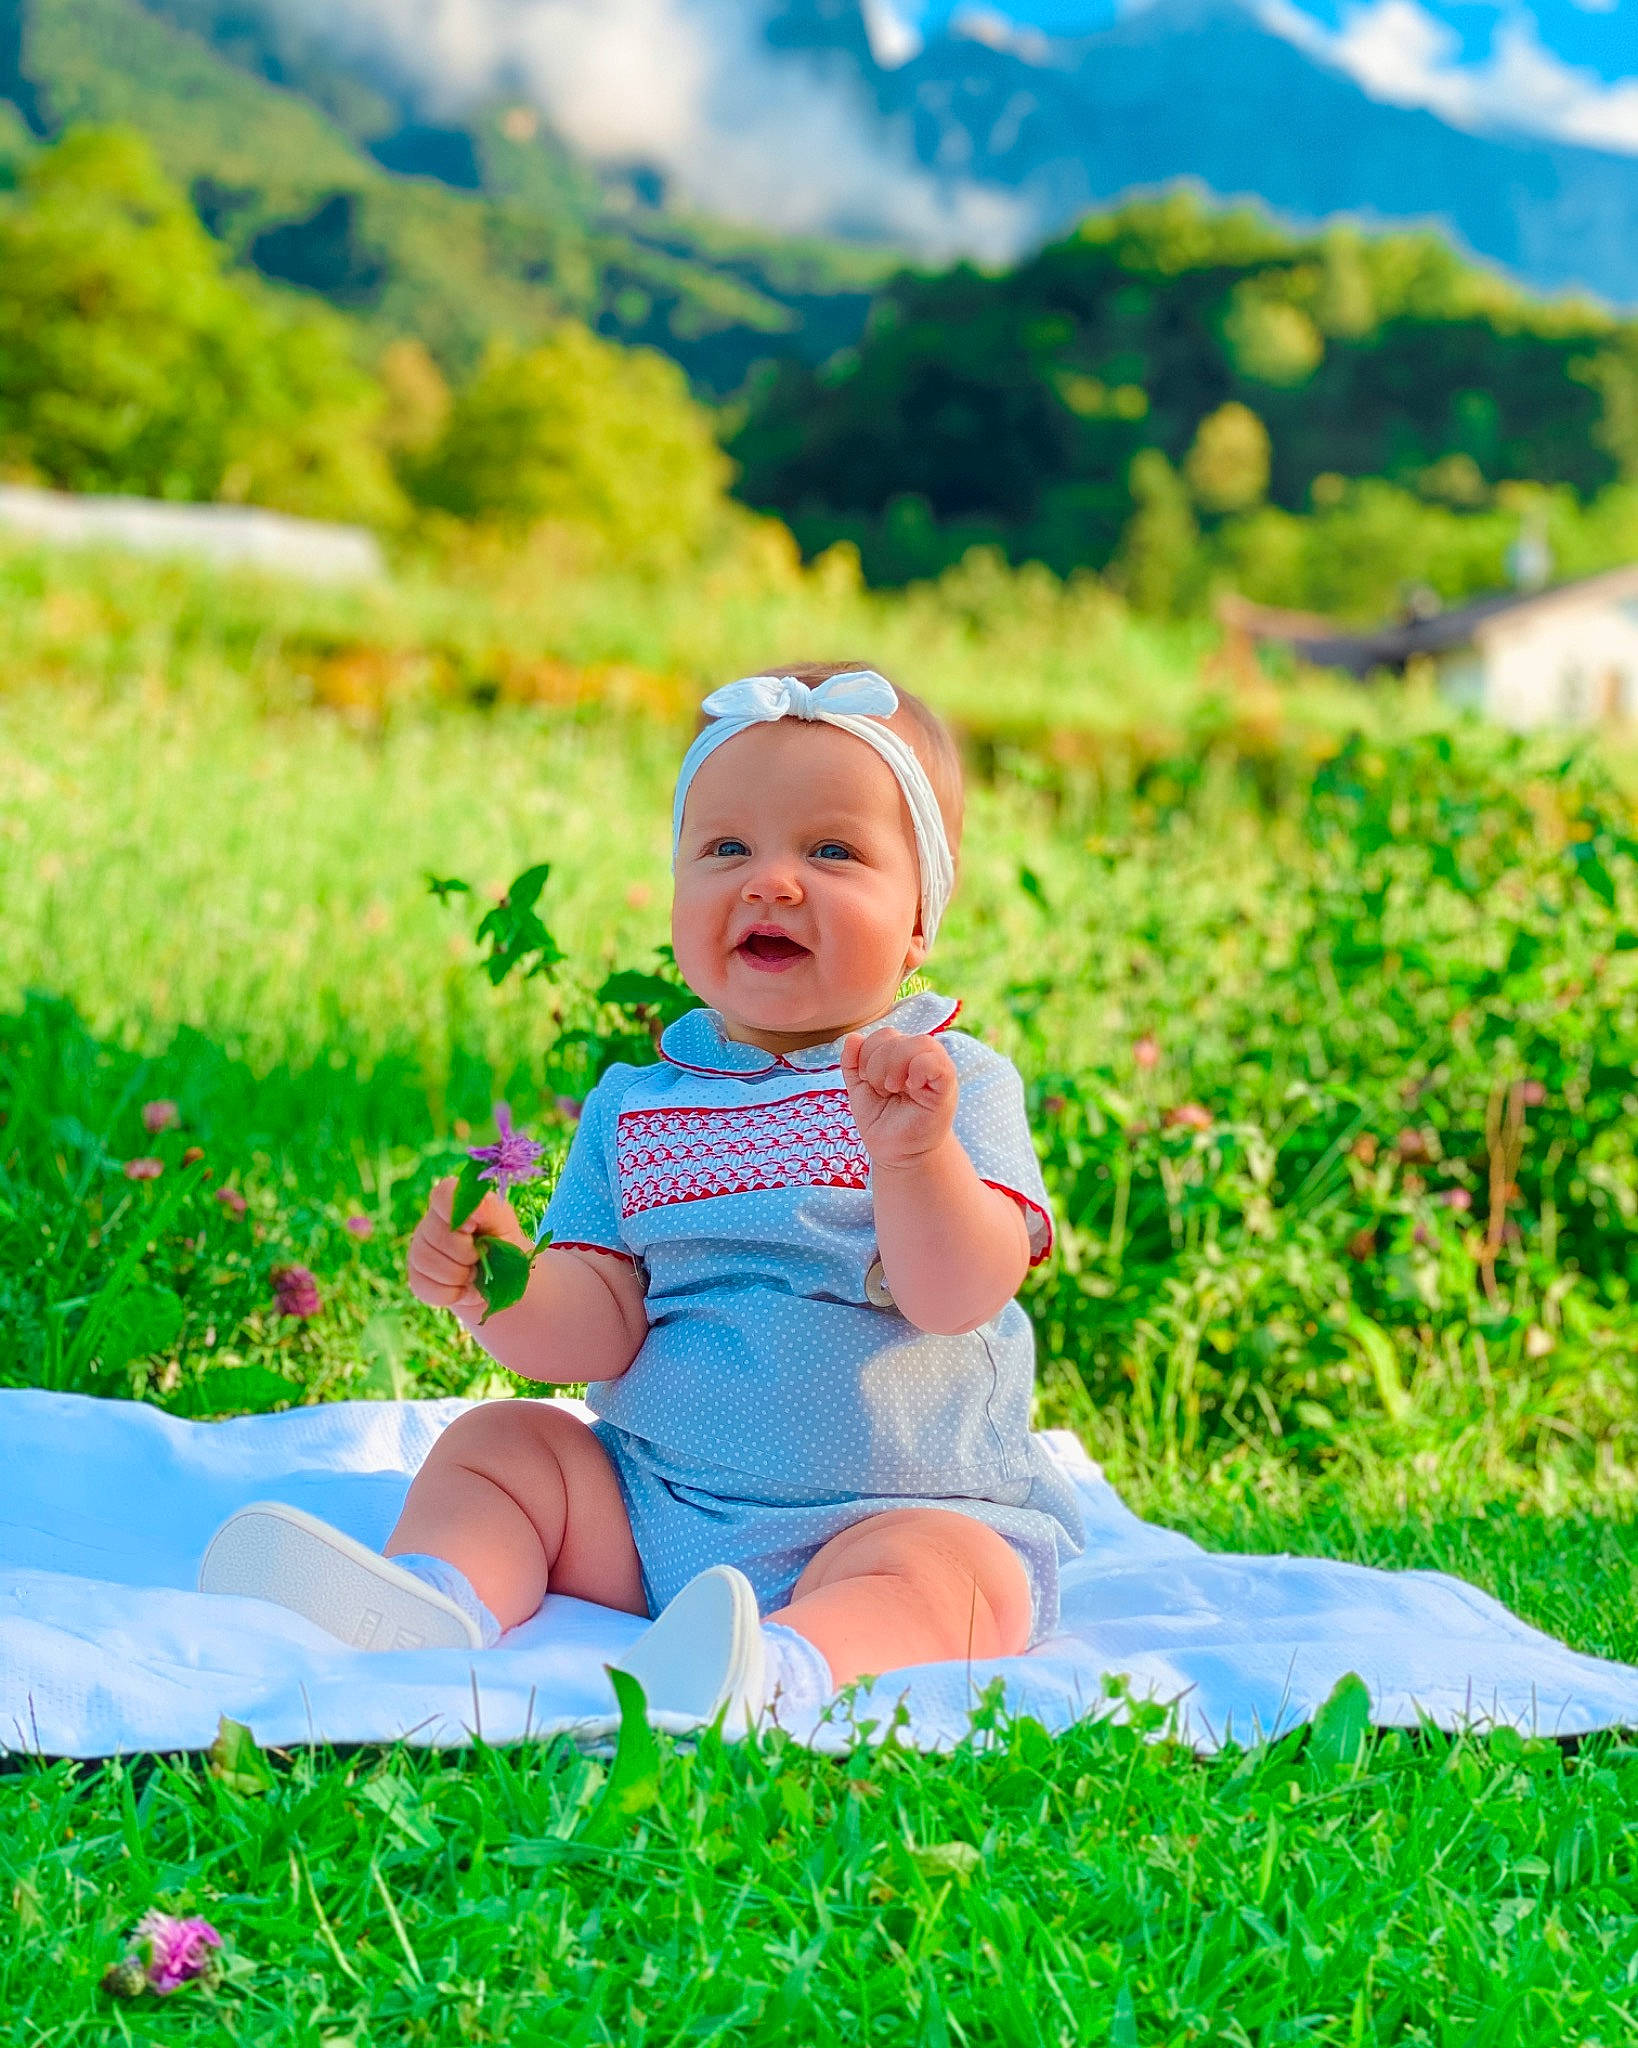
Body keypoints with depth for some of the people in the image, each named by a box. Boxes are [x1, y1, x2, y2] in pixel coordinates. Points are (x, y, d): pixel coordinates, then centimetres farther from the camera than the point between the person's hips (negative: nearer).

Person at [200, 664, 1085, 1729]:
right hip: (651, 1514, 5)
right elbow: (598, 1335, 0)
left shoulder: (957, 1085, -3)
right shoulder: (636, 1106, 8)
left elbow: (959, 1299, -18)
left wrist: (914, 1155, -36)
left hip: (901, 1512, -4)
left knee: (947, 1566, -33)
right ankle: (432, 1598, -27)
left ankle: (779, 1675, -58)